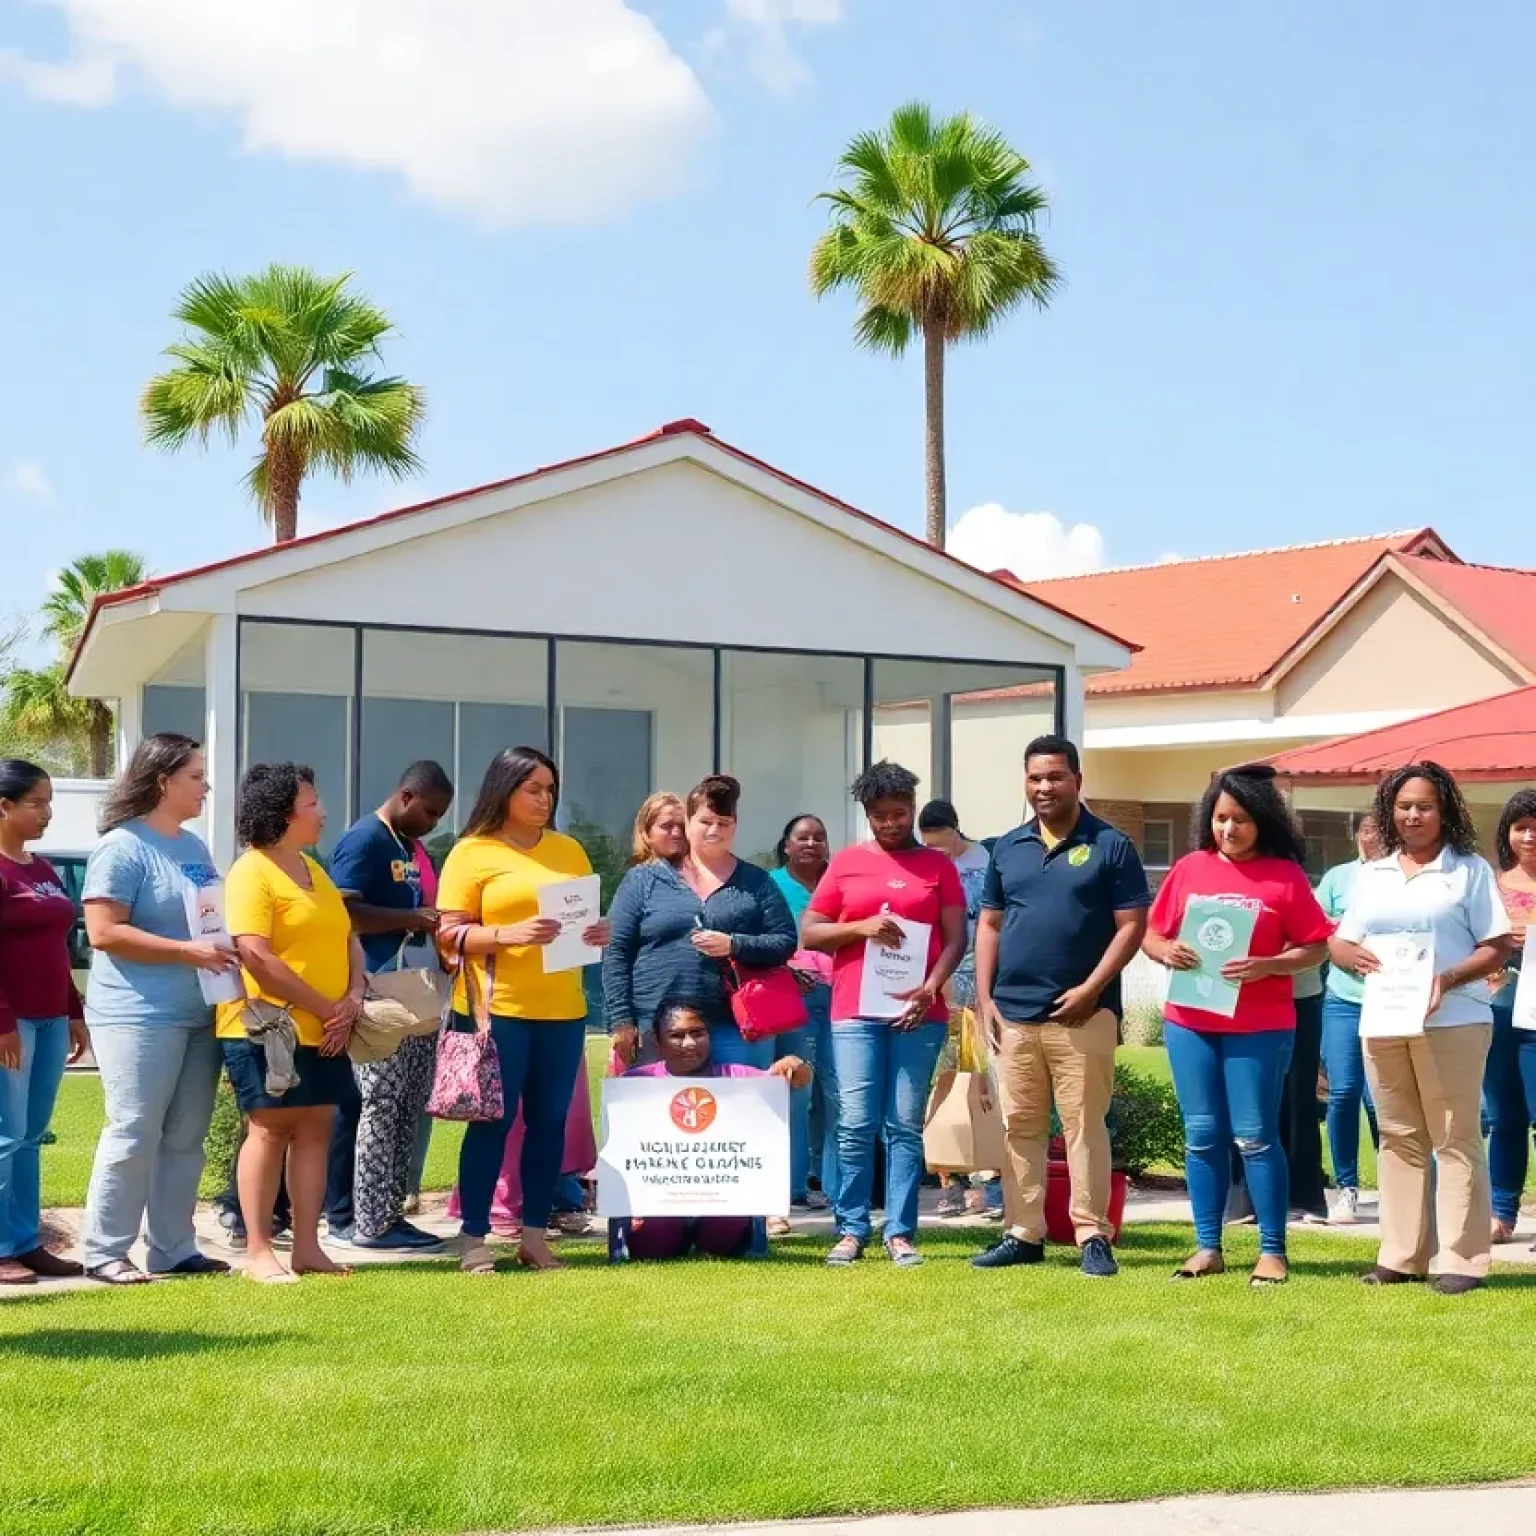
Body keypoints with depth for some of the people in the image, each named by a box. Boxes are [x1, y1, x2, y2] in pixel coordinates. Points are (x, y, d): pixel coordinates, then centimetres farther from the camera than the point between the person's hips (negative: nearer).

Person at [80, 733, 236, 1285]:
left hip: (199, 1014, 8)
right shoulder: (122, 846, -9)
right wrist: (188, 952, -19)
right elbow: (104, 932, -17)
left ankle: (175, 1249, 15)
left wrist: (230, 947, 4)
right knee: (133, 1134, -6)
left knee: (186, 1137, 8)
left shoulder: (195, 848, 16)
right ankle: (103, 1252, 3)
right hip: (138, 1015, -8)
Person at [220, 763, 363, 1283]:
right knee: (270, 1130, -5)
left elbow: (348, 936, 14)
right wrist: (325, 1008, -16)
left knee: (315, 1129, 7)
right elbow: (256, 956, -20)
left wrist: (354, 997, -5)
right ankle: (258, 1252, 1)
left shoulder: (313, 869, 16)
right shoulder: (252, 872, -11)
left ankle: (308, 1246, 12)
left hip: (324, 1031, 8)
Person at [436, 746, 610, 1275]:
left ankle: (535, 1235, 13)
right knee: (493, 1120, -2)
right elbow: (448, 934, -5)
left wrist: (597, 933, -2)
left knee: (549, 1120, 5)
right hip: (497, 1008, -4)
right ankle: (473, 1238, 5)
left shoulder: (568, 850, 15)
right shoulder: (472, 852, 0)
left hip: (562, 1009, 5)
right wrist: (509, 934, -20)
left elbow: (588, 915, 21)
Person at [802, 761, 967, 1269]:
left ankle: (900, 1233, 4)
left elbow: (955, 938, 5)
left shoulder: (938, 865, 10)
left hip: (918, 1012, 0)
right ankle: (851, 1231, 4)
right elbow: (809, 933, 9)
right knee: (856, 1126, -2)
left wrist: (931, 988, -11)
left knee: (906, 1126, 1)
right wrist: (860, 927, -8)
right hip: (854, 1012, 0)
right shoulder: (846, 863, 10)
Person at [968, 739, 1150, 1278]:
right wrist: (985, 998, 5)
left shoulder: (1111, 846, -1)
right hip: (1013, 1013, 5)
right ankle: (1023, 1234, 15)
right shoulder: (1007, 848, 12)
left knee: (1085, 1127, -2)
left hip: (1082, 1012, -4)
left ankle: (1093, 1237, 3)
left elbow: (1131, 926, -4)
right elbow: (989, 925, 15)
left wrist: (1091, 989, -13)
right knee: (1020, 1128, 8)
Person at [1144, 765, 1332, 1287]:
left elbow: (1315, 948, -3)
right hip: (1188, 1023, 4)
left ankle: (1272, 1250, 9)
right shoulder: (1189, 868, 7)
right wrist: (1166, 951, -11)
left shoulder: (1285, 874, -2)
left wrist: (1267, 965, -19)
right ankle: (1207, 1247, 16)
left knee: (1255, 1137, -1)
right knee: (1202, 1136, 8)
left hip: (1259, 1027, -3)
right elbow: (1150, 934, 11)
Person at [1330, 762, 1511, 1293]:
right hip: (1382, 1022, 5)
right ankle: (1402, 1255, 14)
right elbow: (1338, 942, 15)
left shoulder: (1470, 869, 1)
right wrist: (1355, 956, -9)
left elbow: (1498, 947, -4)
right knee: (1399, 1140, 9)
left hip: (1452, 1021, -5)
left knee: (1456, 1140, -2)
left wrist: (1447, 979, -19)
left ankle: (1459, 1260, -1)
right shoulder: (1372, 874, 14)